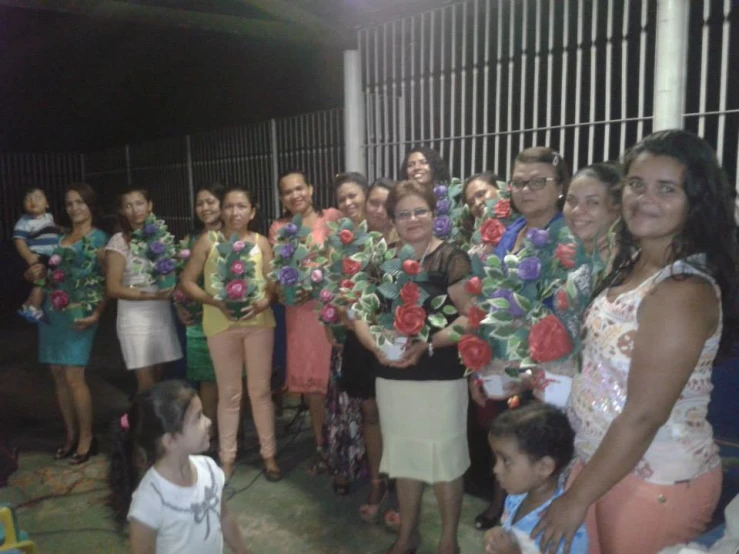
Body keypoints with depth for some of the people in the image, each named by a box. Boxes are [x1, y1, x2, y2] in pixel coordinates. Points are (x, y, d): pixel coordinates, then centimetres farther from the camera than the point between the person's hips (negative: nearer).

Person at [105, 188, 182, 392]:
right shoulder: (119, 241, -7)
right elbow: (113, 288, -11)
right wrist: (151, 294, -18)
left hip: (162, 313, 5)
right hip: (135, 317, -5)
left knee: (158, 379, 12)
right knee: (147, 384, -1)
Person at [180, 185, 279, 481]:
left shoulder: (261, 242, 2)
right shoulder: (209, 240, -1)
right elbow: (187, 281, -2)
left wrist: (262, 304, -17)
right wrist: (216, 301, -15)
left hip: (258, 321, 1)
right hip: (221, 324, -1)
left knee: (261, 390, 9)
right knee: (229, 393, 9)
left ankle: (268, 453, 23)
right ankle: (227, 457, 24)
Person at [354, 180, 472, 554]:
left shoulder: (451, 259, -7)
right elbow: (362, 314, 6)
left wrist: (426, 344, -23)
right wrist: (377, 345, -13)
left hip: (441, 377, -4)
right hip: (392, 376, 5)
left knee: (443, 456, 7)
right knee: (404, 454, 18)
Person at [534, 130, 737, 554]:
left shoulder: (684, 291, -25)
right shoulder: (634, 265, 2)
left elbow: (643, 416, -26)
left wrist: (576, 499, -19)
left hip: (657, 483, -8)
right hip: (604, 463, 8)